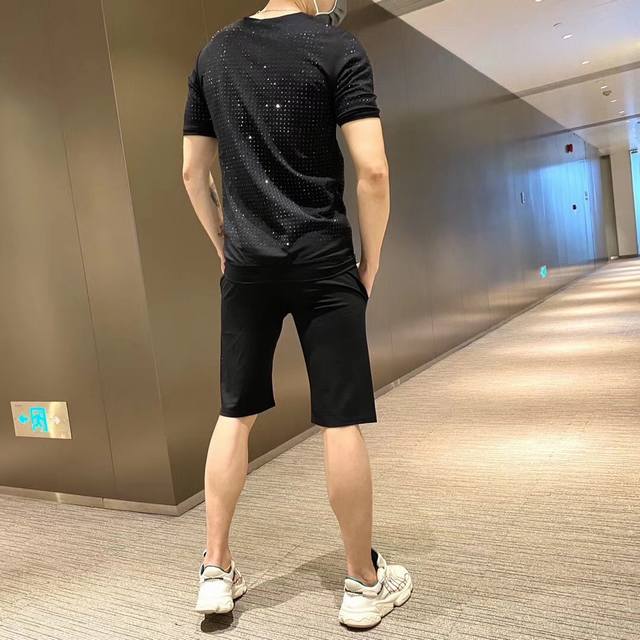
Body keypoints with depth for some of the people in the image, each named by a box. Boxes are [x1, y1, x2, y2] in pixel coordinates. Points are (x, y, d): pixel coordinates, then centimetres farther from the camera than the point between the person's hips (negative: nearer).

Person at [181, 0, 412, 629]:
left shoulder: (212, 54, 12)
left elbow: (193, 172, 13)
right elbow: (372, 170, -11)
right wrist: (370, 261, -1)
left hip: (246, 267, 5)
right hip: (322, 263, -4)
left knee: (234, 415, 12)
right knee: (340, 423, 3)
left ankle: (216, 571, 21)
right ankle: (364, 582, 18)